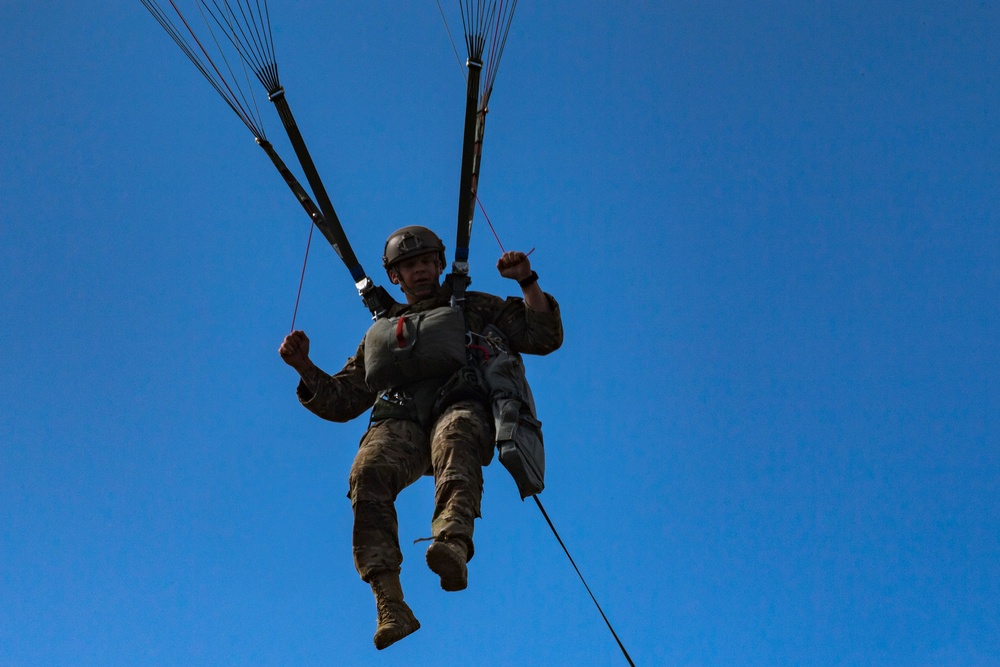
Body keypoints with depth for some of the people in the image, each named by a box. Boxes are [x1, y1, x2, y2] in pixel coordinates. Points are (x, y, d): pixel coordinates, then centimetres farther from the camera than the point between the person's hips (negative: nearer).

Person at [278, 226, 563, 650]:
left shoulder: (475, 307, 30)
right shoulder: (381, 332, 37)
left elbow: (544, 338, 19)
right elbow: (339, 402, 34)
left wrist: (527, 282, 6)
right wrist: (304, 367, 18)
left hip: (460, 407, -2)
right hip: (399, 420, 2)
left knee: (454, 440, -40)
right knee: (369, 471, -33)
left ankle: (453, 547, -67)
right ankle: (391, 606, -44)